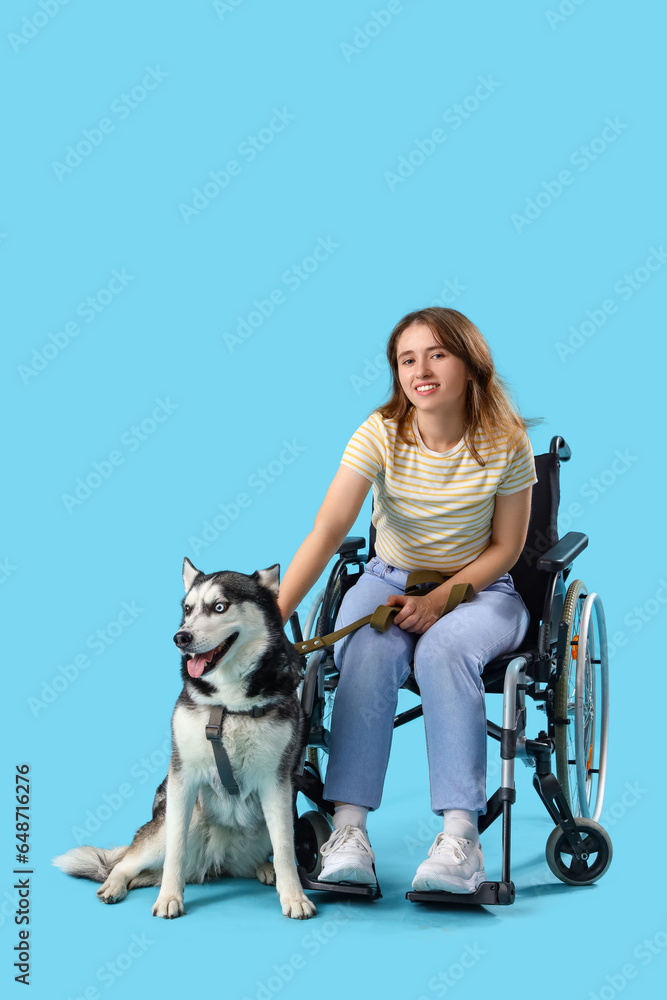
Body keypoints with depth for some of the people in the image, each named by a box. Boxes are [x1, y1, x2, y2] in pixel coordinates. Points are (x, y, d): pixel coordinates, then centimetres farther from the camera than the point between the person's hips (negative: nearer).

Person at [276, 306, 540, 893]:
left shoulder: (504, 443, -12)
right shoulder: (380, 435, -12)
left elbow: (505, 548, -5)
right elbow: (327, 531, -21)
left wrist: (438, 600, -19)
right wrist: (272, 615, -33)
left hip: (477, 588, -1)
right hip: (390, 580, 1)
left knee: (445, 648, -35)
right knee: (368, 651, -32)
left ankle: (460, 835, -37)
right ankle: (349, 829, -32)